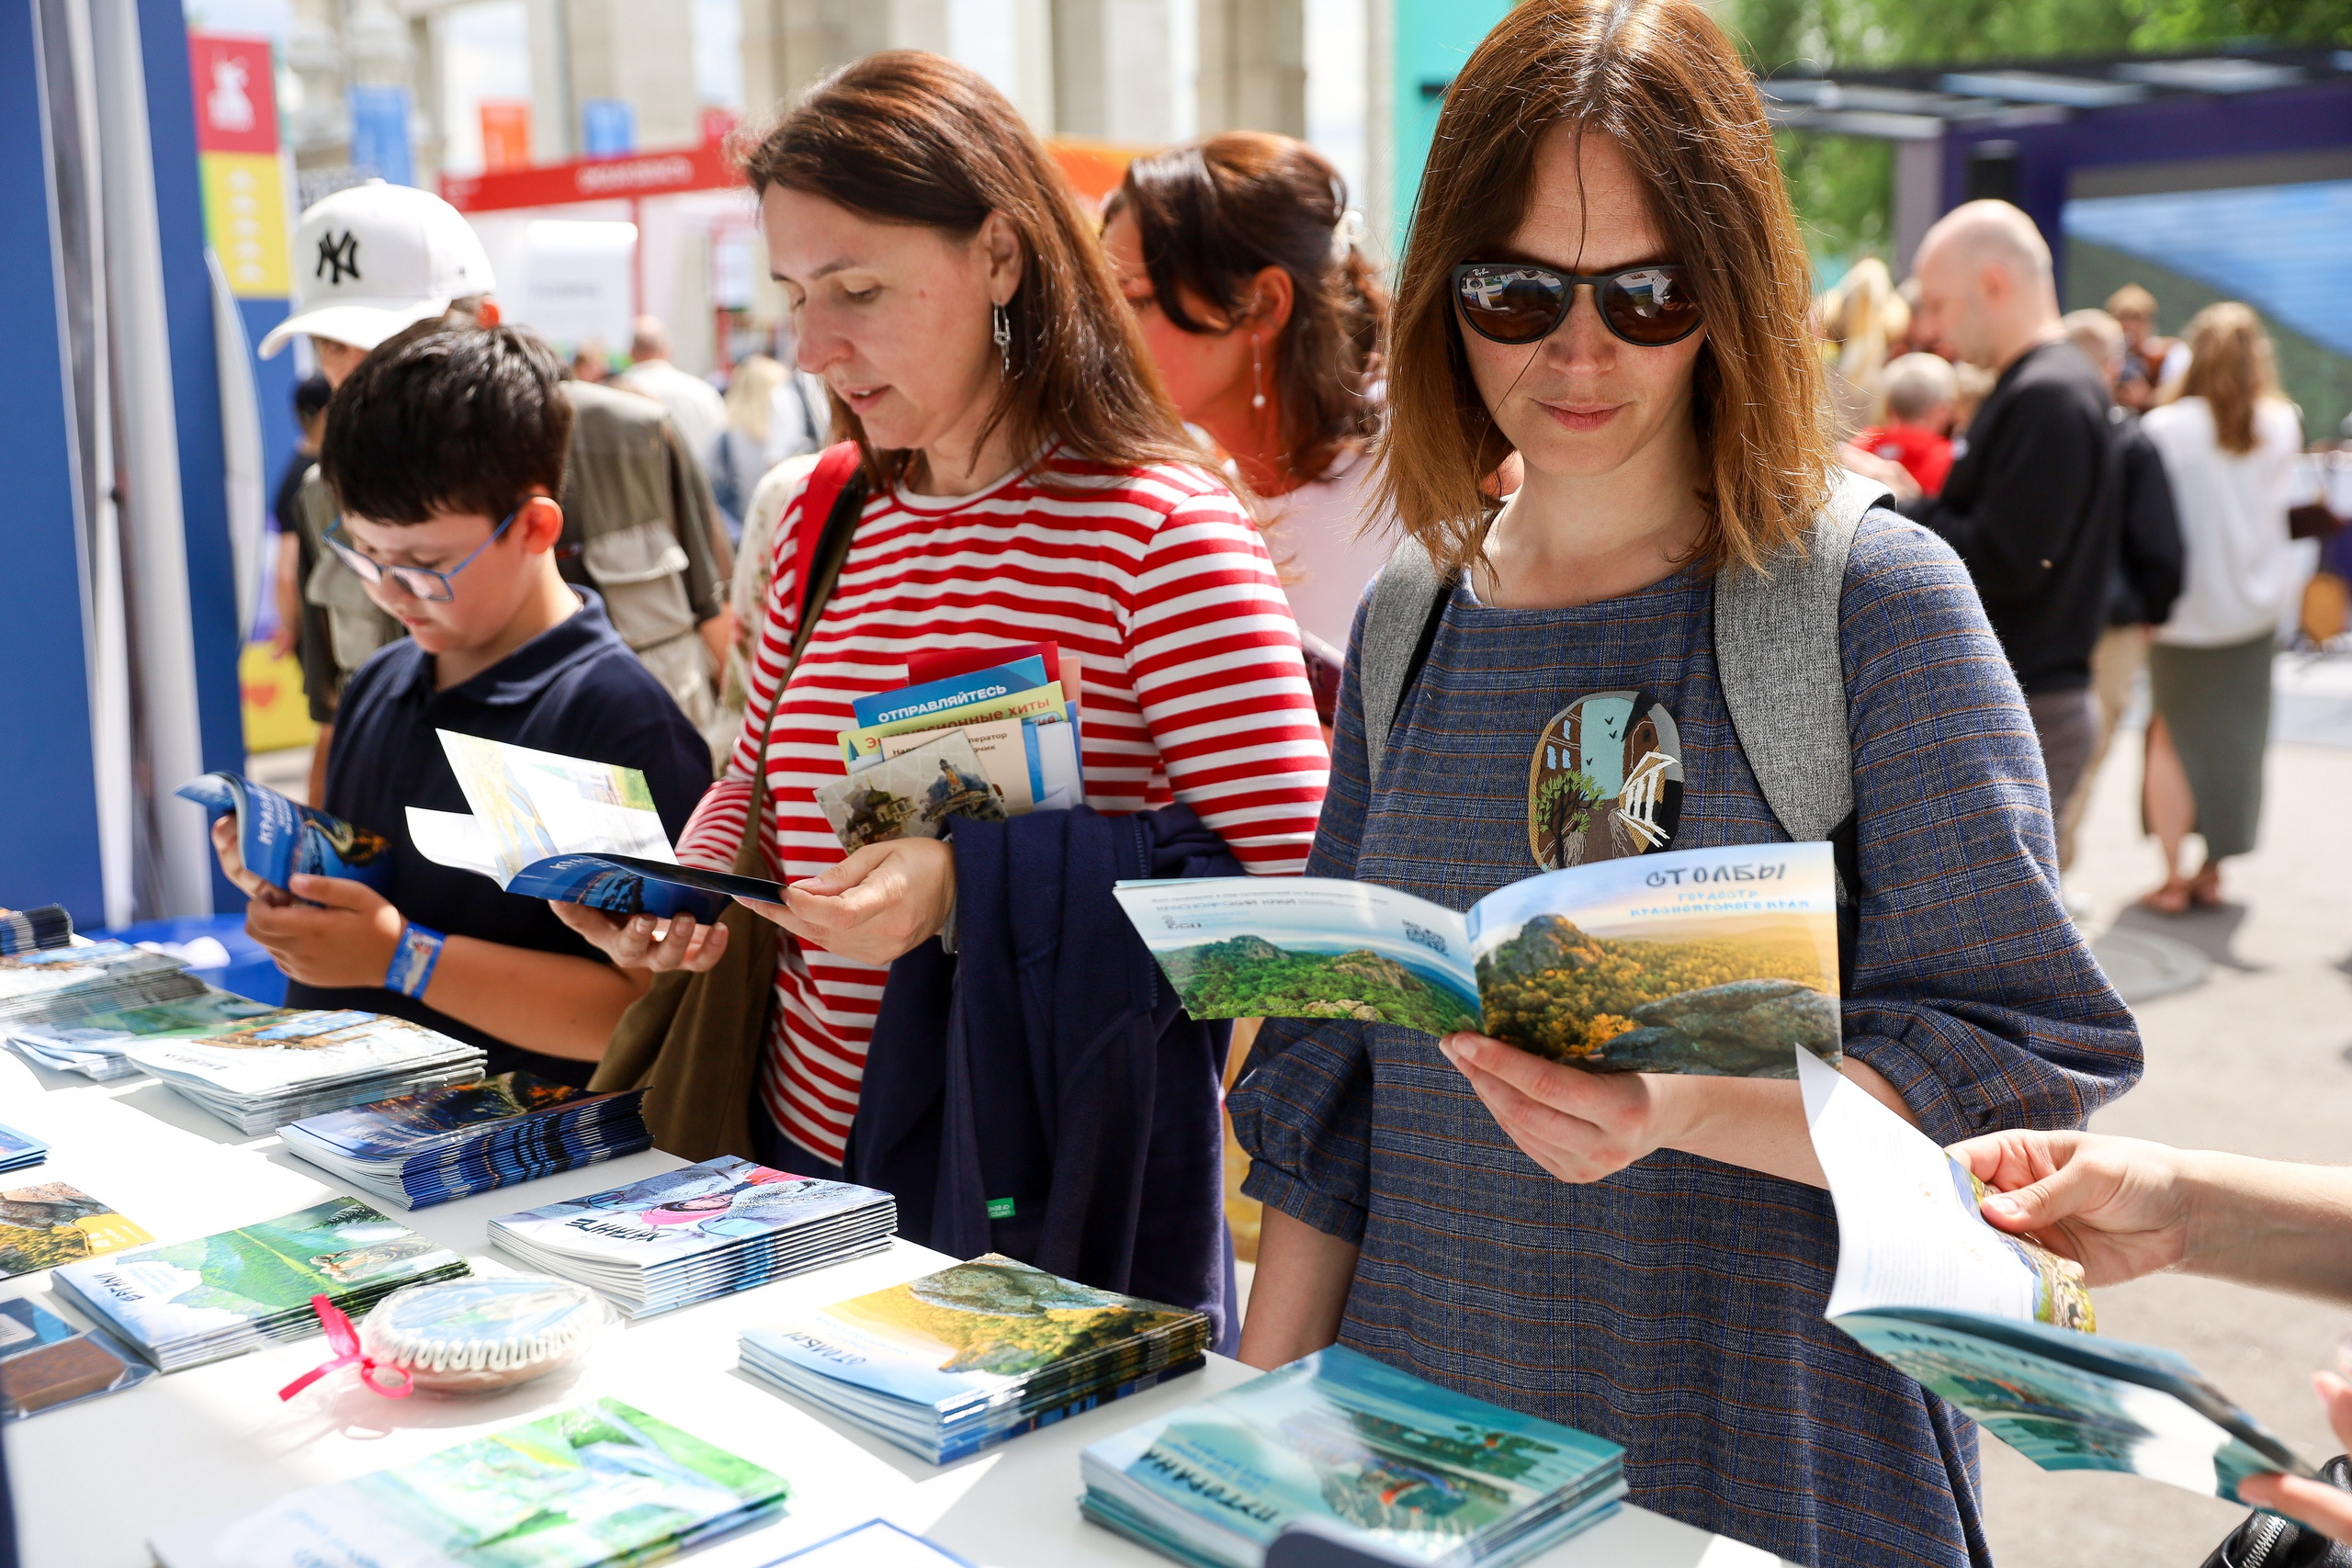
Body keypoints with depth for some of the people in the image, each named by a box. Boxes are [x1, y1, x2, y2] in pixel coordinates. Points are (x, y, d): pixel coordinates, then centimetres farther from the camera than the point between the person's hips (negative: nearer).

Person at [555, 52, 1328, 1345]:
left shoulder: (1159, 533, -15)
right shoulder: (823, 521, 6)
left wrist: (973, 888, -26)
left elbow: (1289, 876, -19)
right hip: (807, 1151, 6)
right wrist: (693, 889, -3)